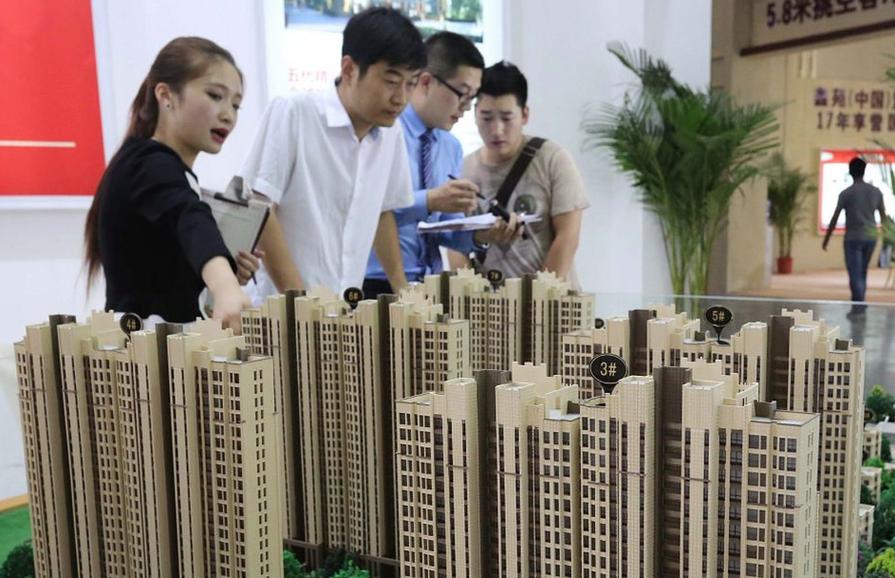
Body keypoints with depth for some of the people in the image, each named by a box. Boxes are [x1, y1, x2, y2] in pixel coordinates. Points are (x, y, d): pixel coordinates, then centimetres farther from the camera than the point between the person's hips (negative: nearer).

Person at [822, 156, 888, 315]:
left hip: (853, 238, -4)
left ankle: (858, 305, -8)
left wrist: (826, 239, 0)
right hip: (870, 237, 4)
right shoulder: (876, 192, 3)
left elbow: (835, 218, -8)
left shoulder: (846, 193, -9)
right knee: (862, 272, 17)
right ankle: (860, 303, 22)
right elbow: (883, 216, 12)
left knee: (855, 274, -2)